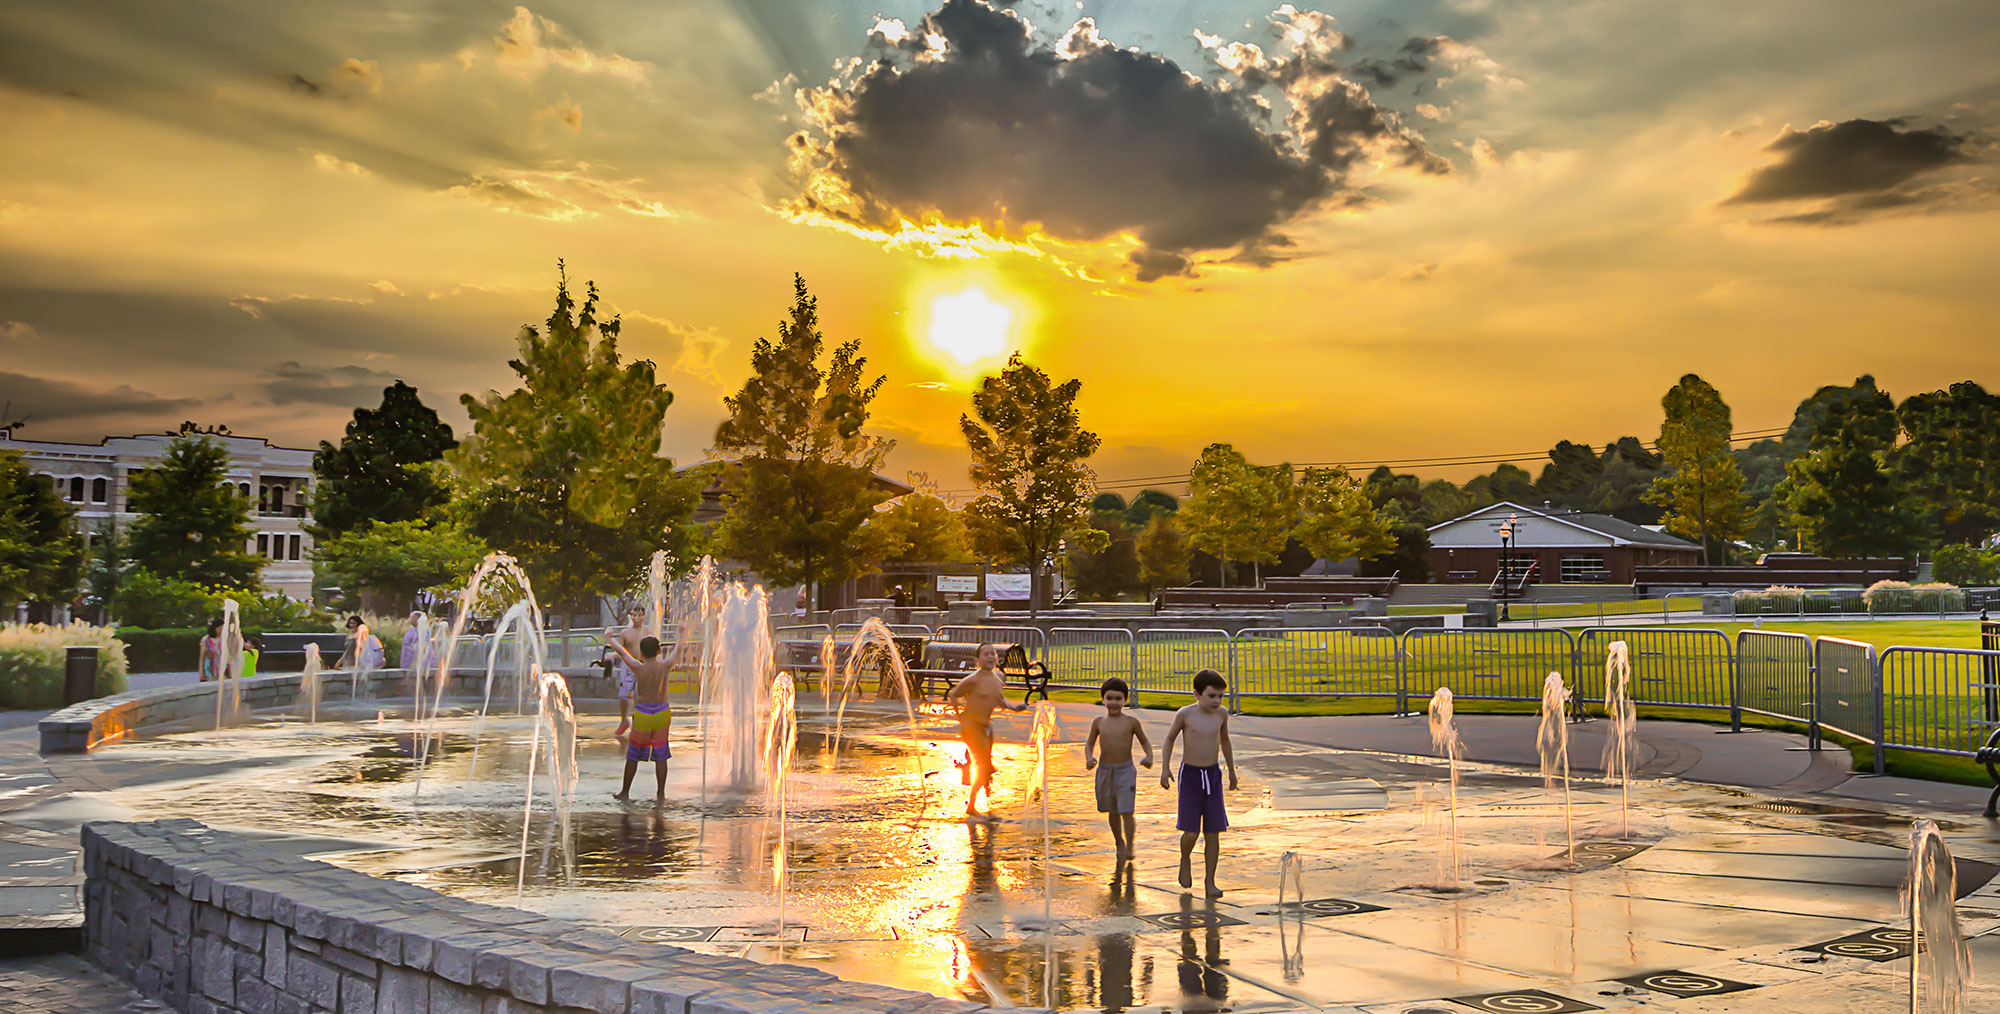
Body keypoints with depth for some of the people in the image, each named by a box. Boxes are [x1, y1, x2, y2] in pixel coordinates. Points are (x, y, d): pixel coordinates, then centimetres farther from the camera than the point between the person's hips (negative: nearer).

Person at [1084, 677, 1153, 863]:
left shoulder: (1131, 722, -4)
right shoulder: (1099, 722, 1)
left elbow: (1145, 741, 7)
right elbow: (1089, 743, 12)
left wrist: (1149, 757, -11)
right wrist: (1089, 758, -6)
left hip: (1126, 771, -3)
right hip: (1105, 771, 3)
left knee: (1126, 811, -11)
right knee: (1112, 812, 14)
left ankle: (1129, 848, -2)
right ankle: (1119, 843, 33)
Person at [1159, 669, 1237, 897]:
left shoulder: (1222, 714, 1)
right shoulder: (1185, 714, -10)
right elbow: (1169, 739, 4)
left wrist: (1232, 771, 24)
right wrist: (1165, 768, -4)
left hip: (1213, 775, 3)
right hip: (1190, 775, -3)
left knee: (1213, 833, 2)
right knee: (1191, 832, -7)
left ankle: (1210, 881, 11)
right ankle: (1185, 860, 25)